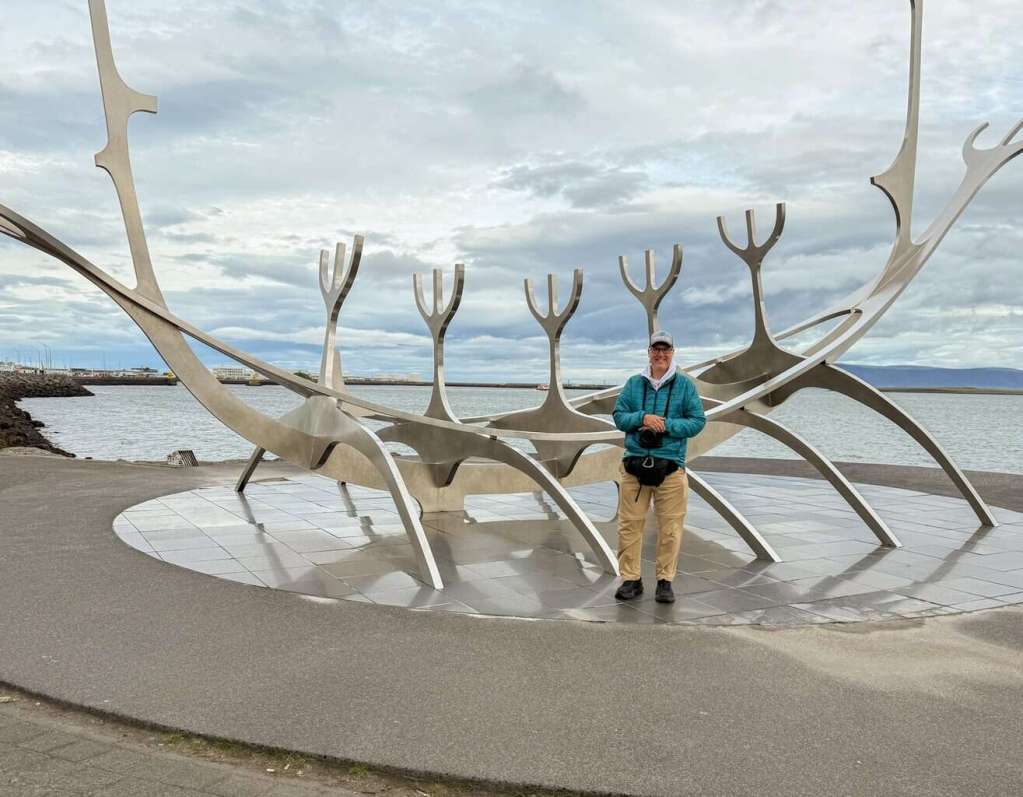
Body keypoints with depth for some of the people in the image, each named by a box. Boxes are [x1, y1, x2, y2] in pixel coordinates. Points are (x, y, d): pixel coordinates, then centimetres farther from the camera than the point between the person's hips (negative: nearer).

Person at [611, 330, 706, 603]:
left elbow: (698, 421, 1)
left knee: (670, 528, 1)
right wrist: (642, 418, -11)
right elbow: (619, 416, 7)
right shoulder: (634, 383, 10)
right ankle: (631, 578, 14)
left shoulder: (685, 384, 5)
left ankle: (665, 581, 14)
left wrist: (667, 425, -13)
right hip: (634, 464, 1)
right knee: (629, 524, 2)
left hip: (671, 466, -1)